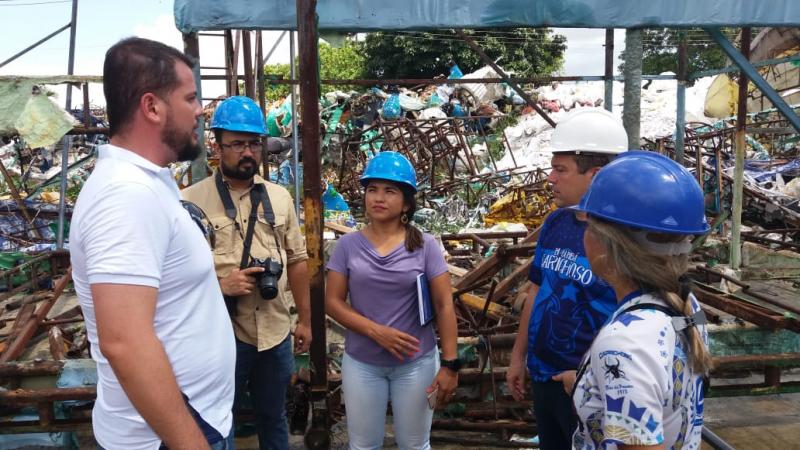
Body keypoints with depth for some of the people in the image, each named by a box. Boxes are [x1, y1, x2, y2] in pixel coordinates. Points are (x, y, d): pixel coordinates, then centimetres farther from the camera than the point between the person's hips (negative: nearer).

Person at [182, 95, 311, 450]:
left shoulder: (279, 197, 6)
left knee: (274, 418, 21)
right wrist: (220, 284, -23)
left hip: (276, 332, 4)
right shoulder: (191, 201, -9)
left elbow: (296, 260, 10)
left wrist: (305, 319, 11)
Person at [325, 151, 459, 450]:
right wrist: (376, 331, -17)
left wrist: (450, 364, -10)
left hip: (417, 363, -1)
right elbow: (332, 302, -4)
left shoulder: (424, 245, -6)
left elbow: (445, 306, -6)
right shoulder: (348, 245, -3)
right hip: (361, 363, 1)